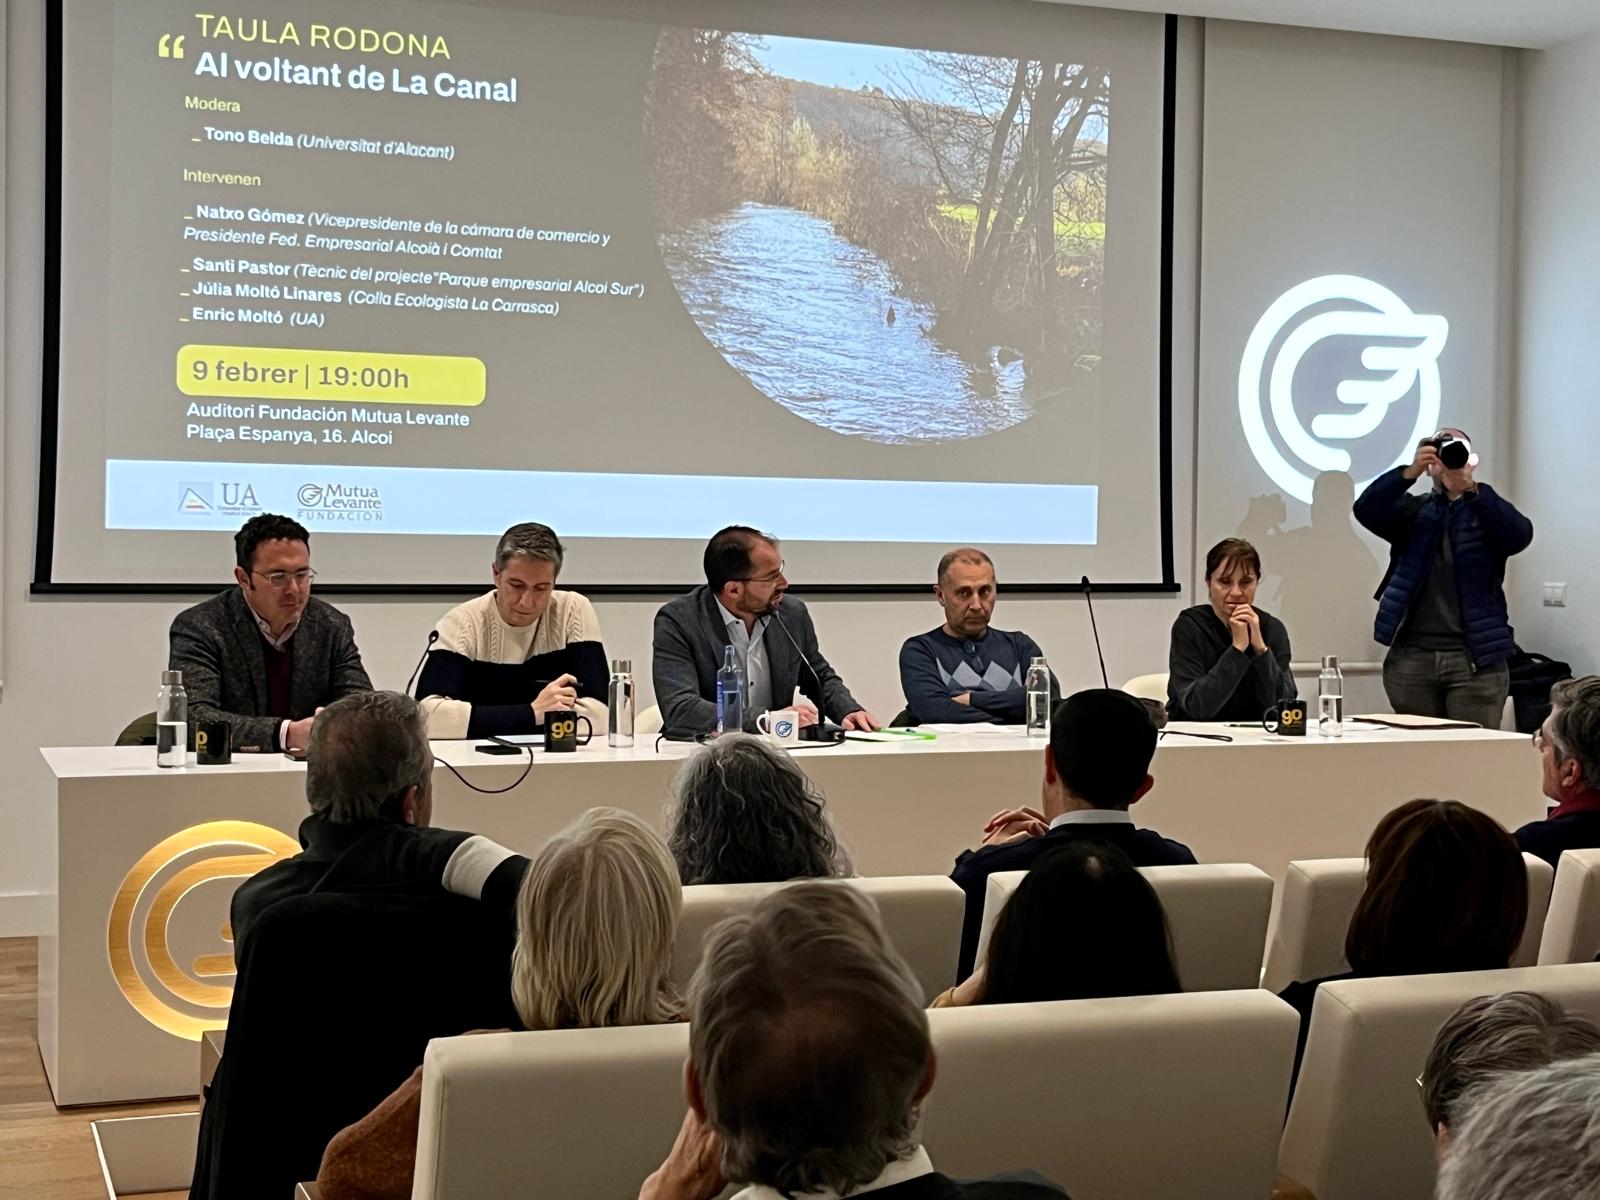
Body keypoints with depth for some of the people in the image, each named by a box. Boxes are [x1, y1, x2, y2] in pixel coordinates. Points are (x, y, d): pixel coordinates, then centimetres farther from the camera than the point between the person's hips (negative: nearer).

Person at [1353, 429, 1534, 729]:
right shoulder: (1412, 511, 13)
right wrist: (1409, 473, -22)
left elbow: (1520, 534, -13)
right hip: (1411, 658, 2)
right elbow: (1366, 510, -6)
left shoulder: (1487, 511, 8)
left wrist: (1470, 488, -26)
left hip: (1476, 659, -1)